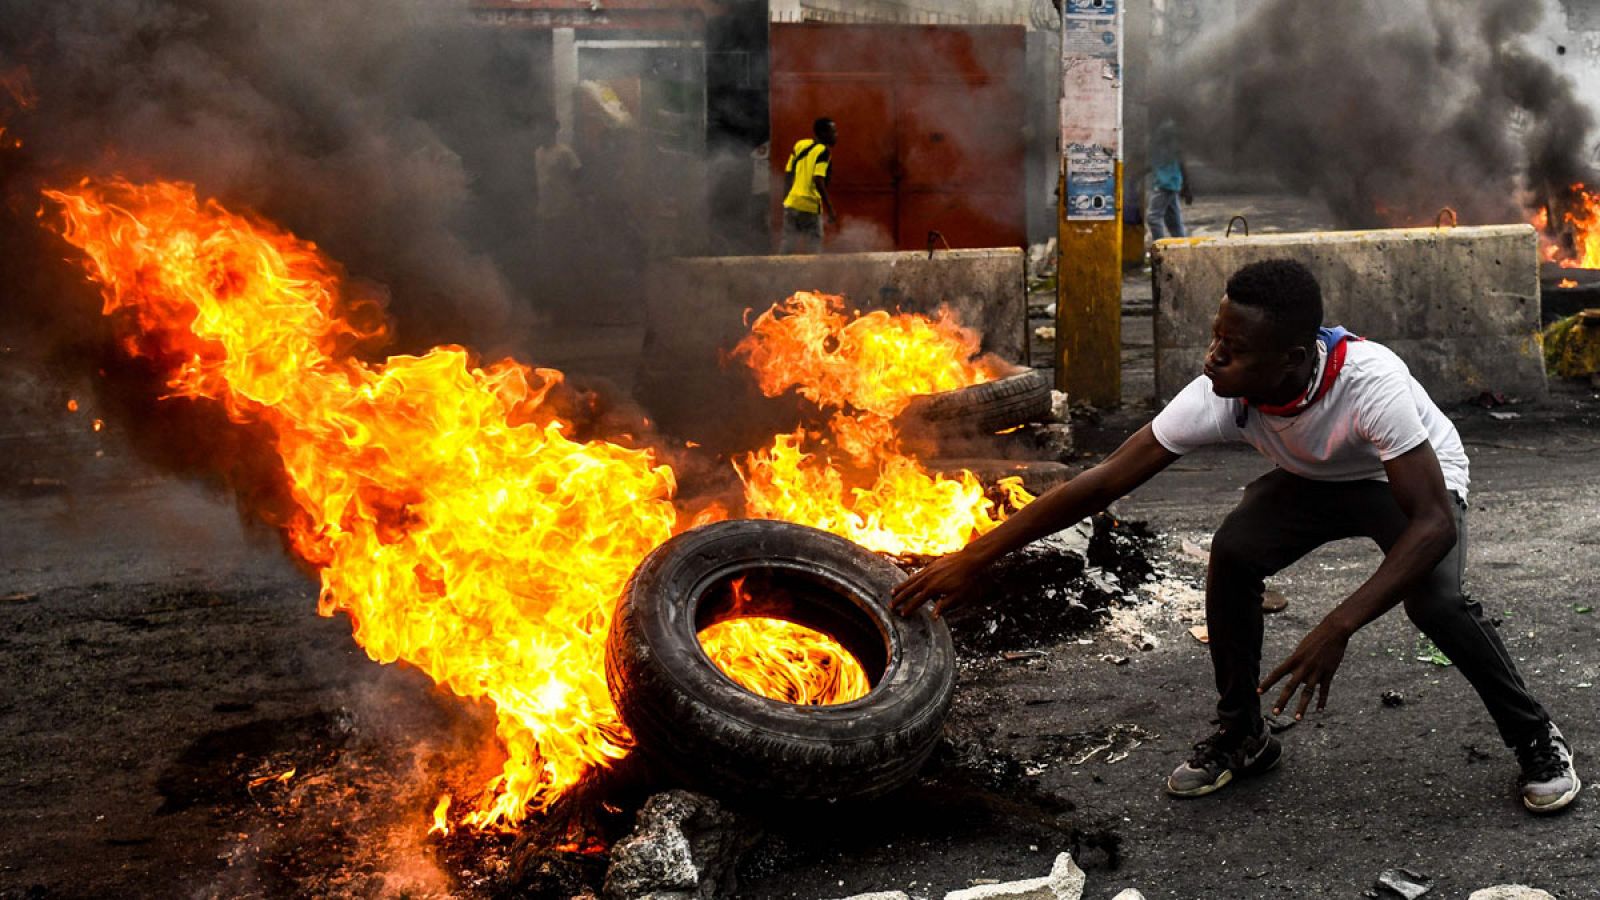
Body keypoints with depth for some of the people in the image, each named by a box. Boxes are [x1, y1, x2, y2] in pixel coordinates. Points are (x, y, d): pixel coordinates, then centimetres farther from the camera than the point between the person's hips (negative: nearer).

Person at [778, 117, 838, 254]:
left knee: (787, 244, 10)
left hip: (791, 203, 6)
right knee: (814, 245, 1)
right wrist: (830, 209, -18)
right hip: (810, 206, -6)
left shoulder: (800, 145, 11)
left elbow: (787, 175, 13)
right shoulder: (823, 151, -9)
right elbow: (818, 181, -19)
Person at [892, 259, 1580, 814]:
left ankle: (1536, 740, -2)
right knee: (1233, 553, -21)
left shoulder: (1367, 381, -43)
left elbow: (1434, 521, -43)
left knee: (1433, 599, -29)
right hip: (1313, 482, 4)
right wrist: (975, 558, -29)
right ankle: (1241, 738, -2)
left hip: (1408, 479, -4)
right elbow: (1104, 482, -27)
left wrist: (1339, 627, -51)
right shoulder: (1219, 397, -30)